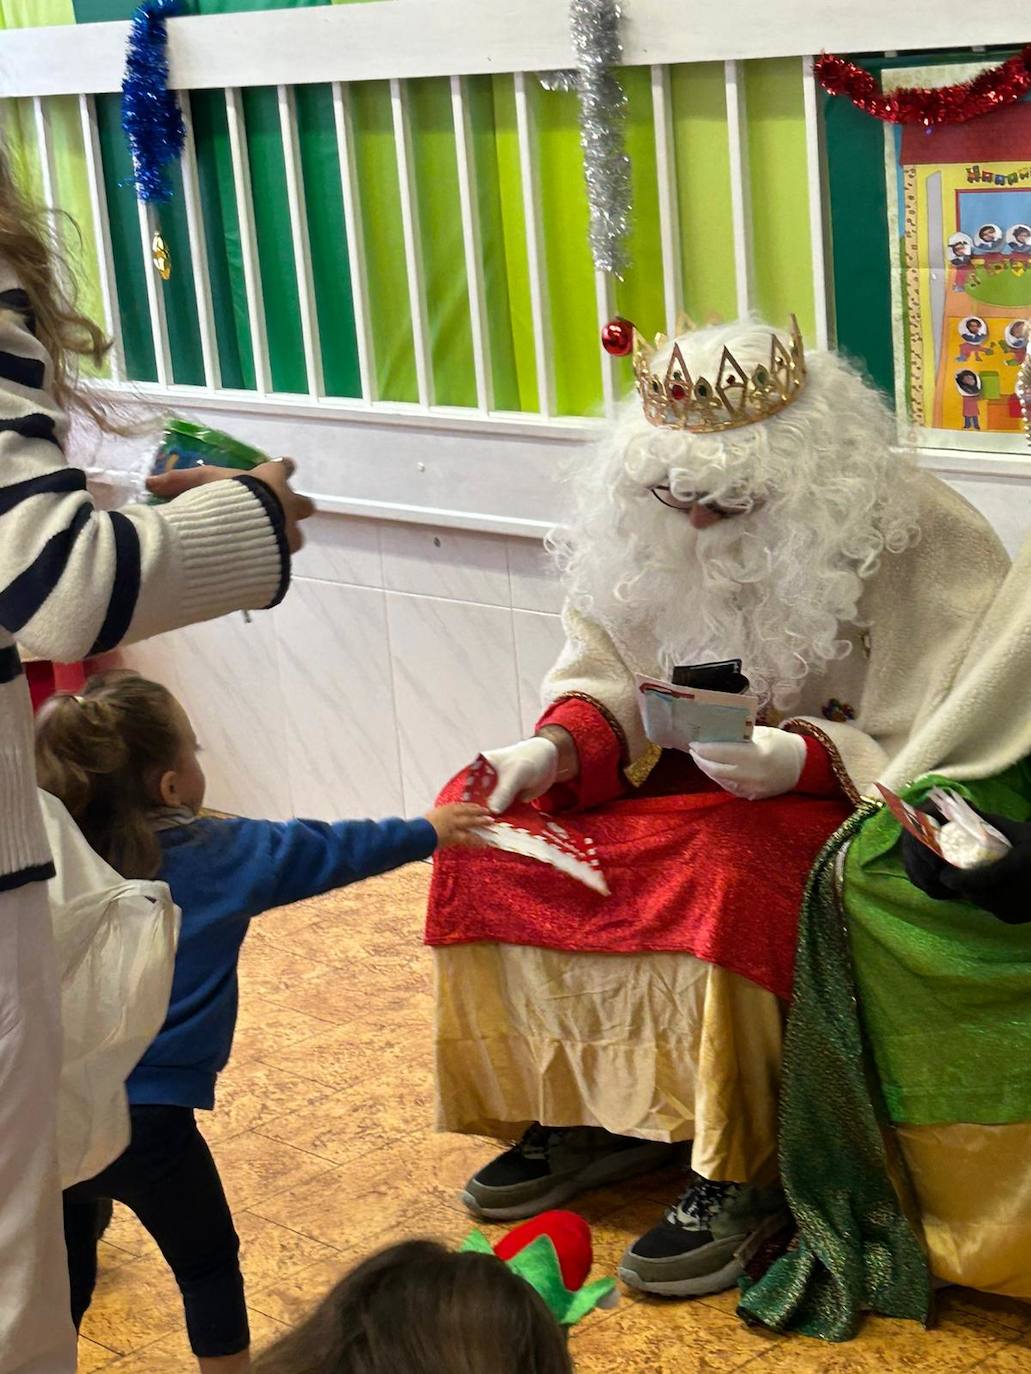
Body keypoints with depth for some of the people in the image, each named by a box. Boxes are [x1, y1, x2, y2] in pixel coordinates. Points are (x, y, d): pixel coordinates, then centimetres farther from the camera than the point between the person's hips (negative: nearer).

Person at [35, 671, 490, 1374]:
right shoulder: (217, 857, -8)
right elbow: (330, 851, 4)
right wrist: (429, 832, 17)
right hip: (146, 1118, -3)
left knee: (64, 1280, 21)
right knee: (208, 1263, 17)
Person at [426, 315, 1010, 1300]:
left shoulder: (916, 541, -18)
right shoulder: (653, 526, 0)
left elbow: (932, 742, -17)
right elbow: (605, 674, 6)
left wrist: (799, 757, -34)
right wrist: (555, 746, -16)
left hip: (848, 798, -6)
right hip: (687, 772, 7)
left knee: (722, 875, -37)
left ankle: (740, 1175, -20)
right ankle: (579, 1113, 1)